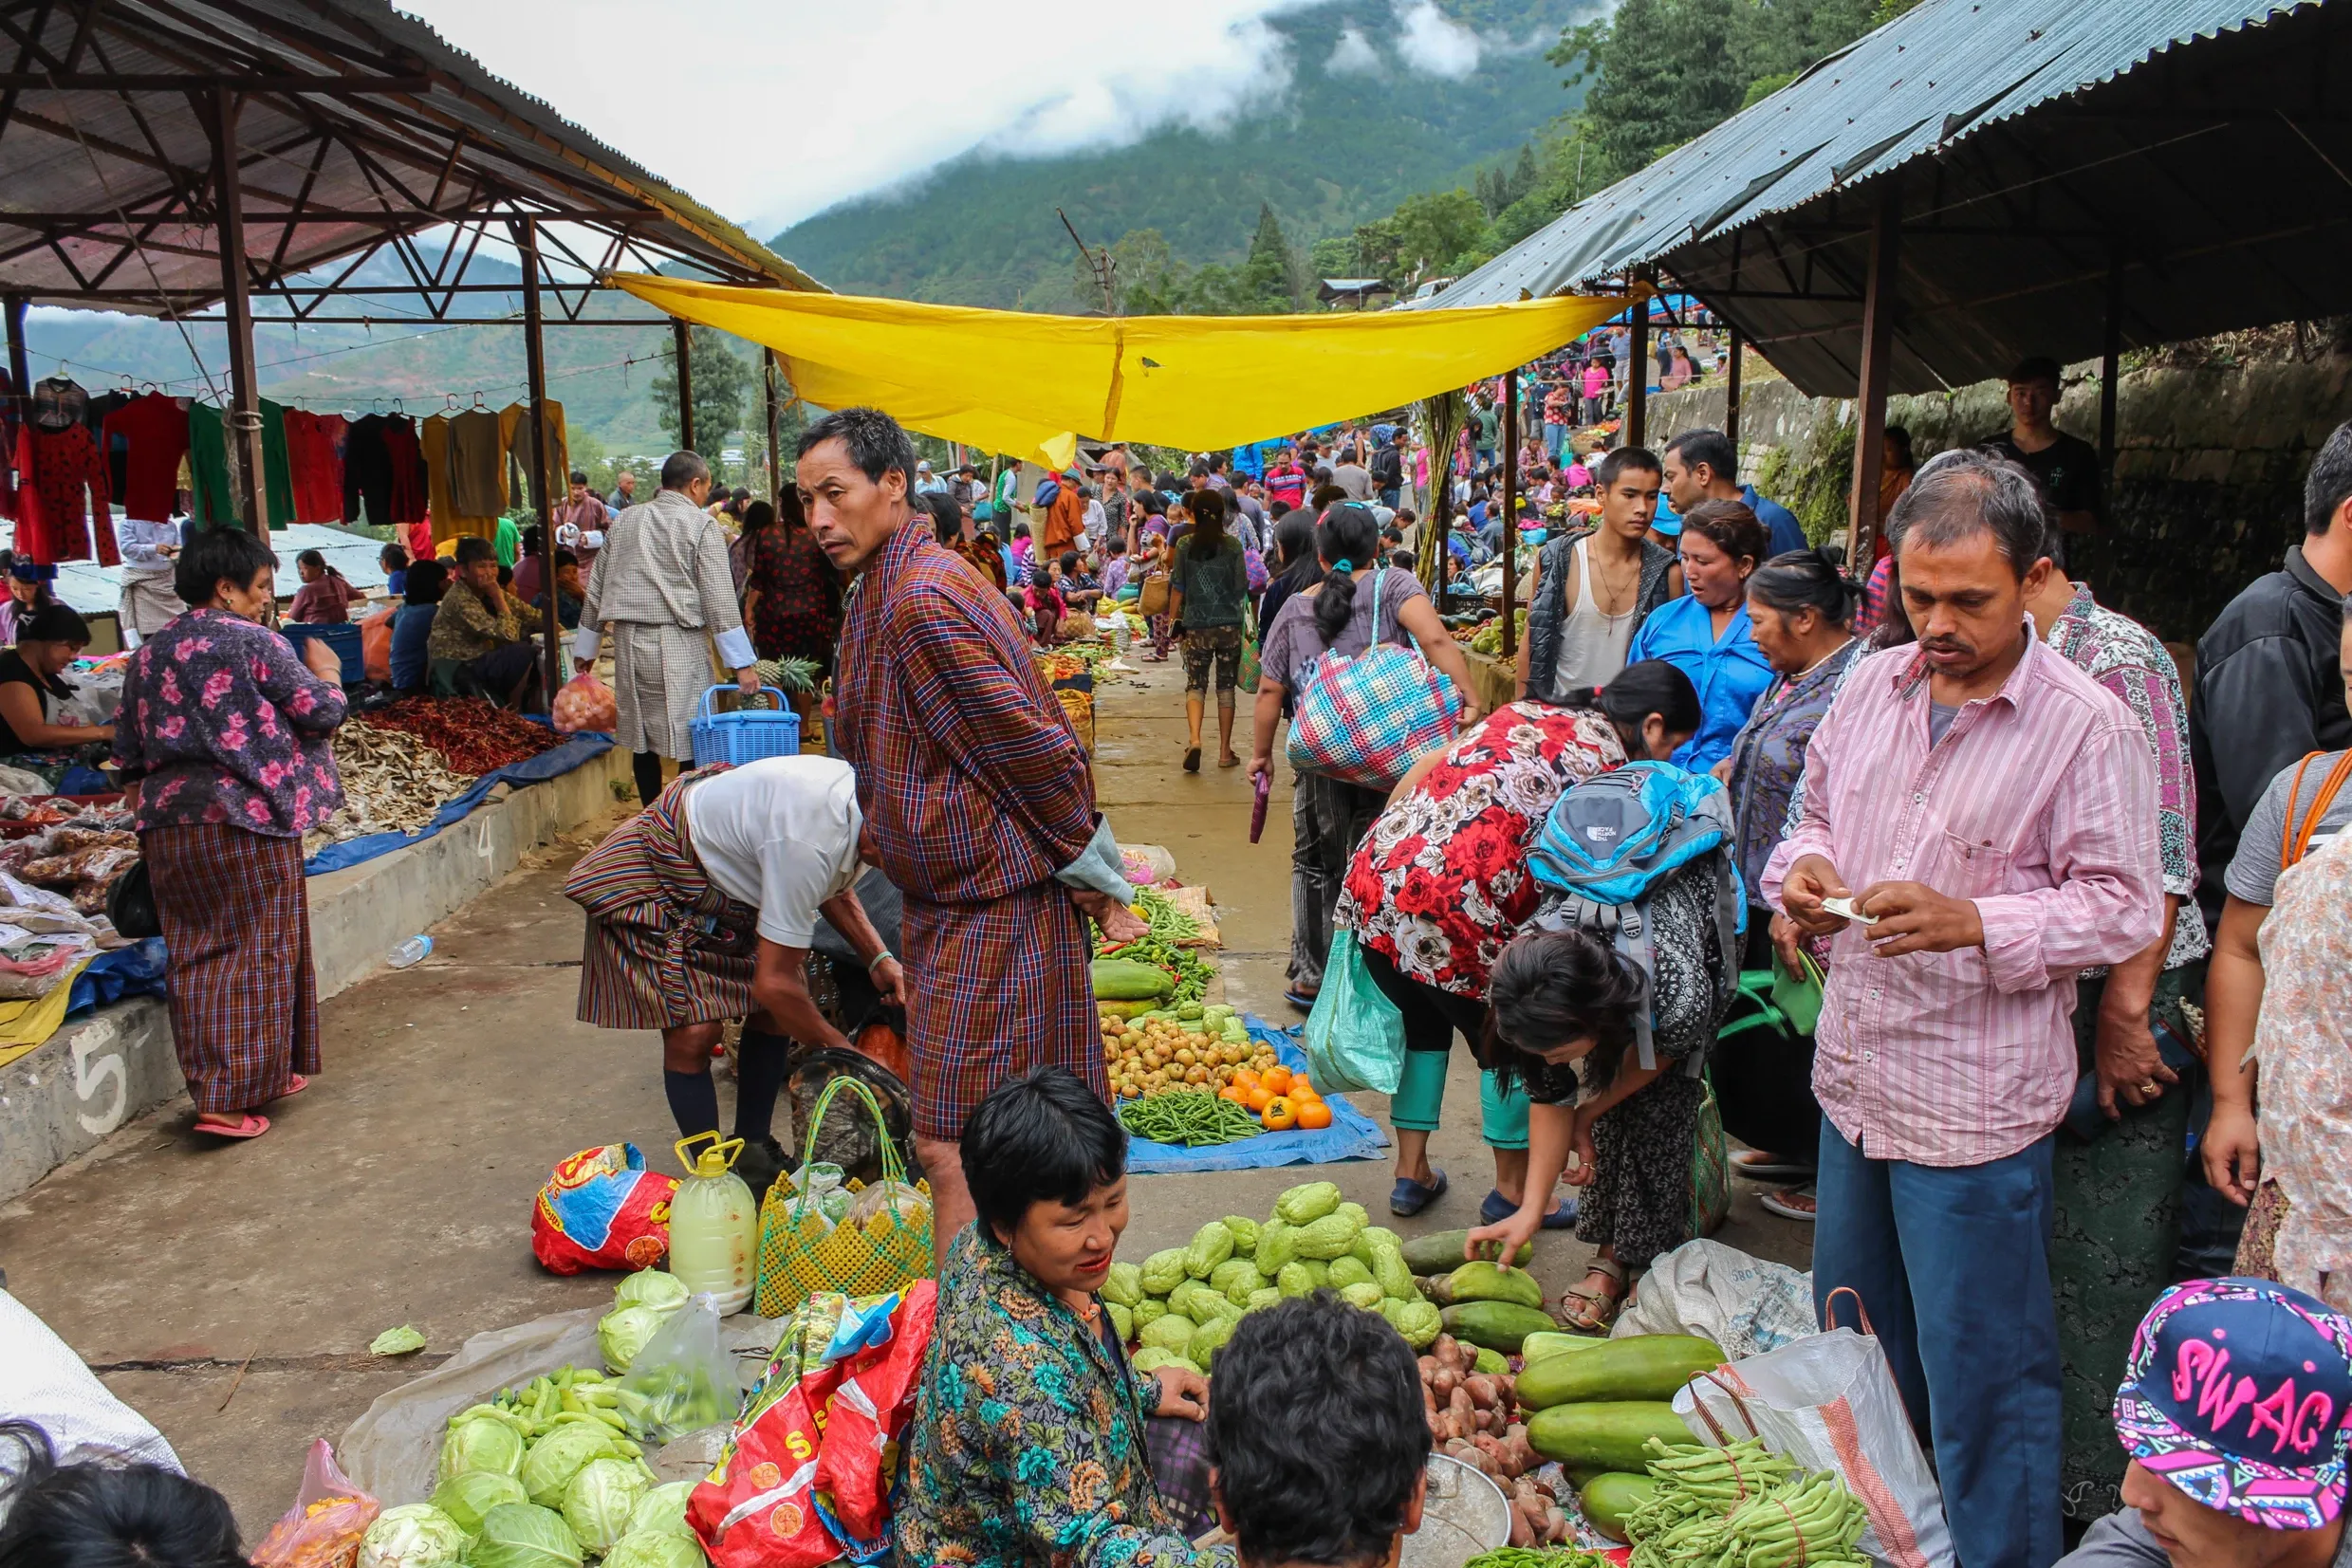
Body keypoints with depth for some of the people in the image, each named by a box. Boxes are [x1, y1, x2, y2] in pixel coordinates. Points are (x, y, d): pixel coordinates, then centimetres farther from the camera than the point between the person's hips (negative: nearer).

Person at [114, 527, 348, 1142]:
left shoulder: (147, 654, 12)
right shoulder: (253, 643, -8)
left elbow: (128, 751, 15)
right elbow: (320, 712, -6)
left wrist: (145, 802, 24)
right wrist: (325, 672, 13)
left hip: (165, 821, 7)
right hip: (245, 819, -6)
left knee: (196, 956, 13)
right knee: (256, 953, 1)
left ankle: (208, 1083, 23)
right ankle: (231, 1097, 0)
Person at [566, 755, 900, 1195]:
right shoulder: (806, 842, -39)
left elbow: (834, 888, 10)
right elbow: (773, 983, -31)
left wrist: (877, 957, -4)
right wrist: (845, 1054, -18)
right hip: (649, 883, -9)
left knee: (779, 1010, 3)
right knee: (692, 1031, -16)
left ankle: (754, 1155, 18)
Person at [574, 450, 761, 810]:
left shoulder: (623, 521, 13)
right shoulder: (702, 526, -4)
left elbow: (596, 588, 16)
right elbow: (719, 600, -9)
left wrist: (586, 647, 25)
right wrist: (742, 662, -8)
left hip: (629, 644, 5)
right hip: (679, 644, -5)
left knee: (642, 739, 11)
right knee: (691, 738, 0)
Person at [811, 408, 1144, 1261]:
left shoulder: (920, 599, -20)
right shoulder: (889, 589, 13)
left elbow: (1033, 750, -20)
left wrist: (1099, 880, -11)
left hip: (989, 908, -10)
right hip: (955, 900, 10)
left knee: (951, 1147, -6)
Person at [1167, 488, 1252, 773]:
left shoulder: (1185, 547, -3)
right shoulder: (1233, 546, -4)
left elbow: (1177, 589, -1)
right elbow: (1242, 587, -4)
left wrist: (1172, 620, 10)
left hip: (1196, 626, 0)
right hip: (1229, 624, 0)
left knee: (1195, 684, 5)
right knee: (1225, 686, 9)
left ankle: (1194, 738, -19)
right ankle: (1225, 751, 14)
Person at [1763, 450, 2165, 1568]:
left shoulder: (2086, 726, -13)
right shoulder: (1871, 686, 5)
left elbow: (2126, 908, -13)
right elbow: (1816, 816, 17)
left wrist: (1970, 921, -27)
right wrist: (1804, 869, -6)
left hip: (1974, 1100, -6)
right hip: (1853, 1075, 7)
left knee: (1980, 1372, 7)